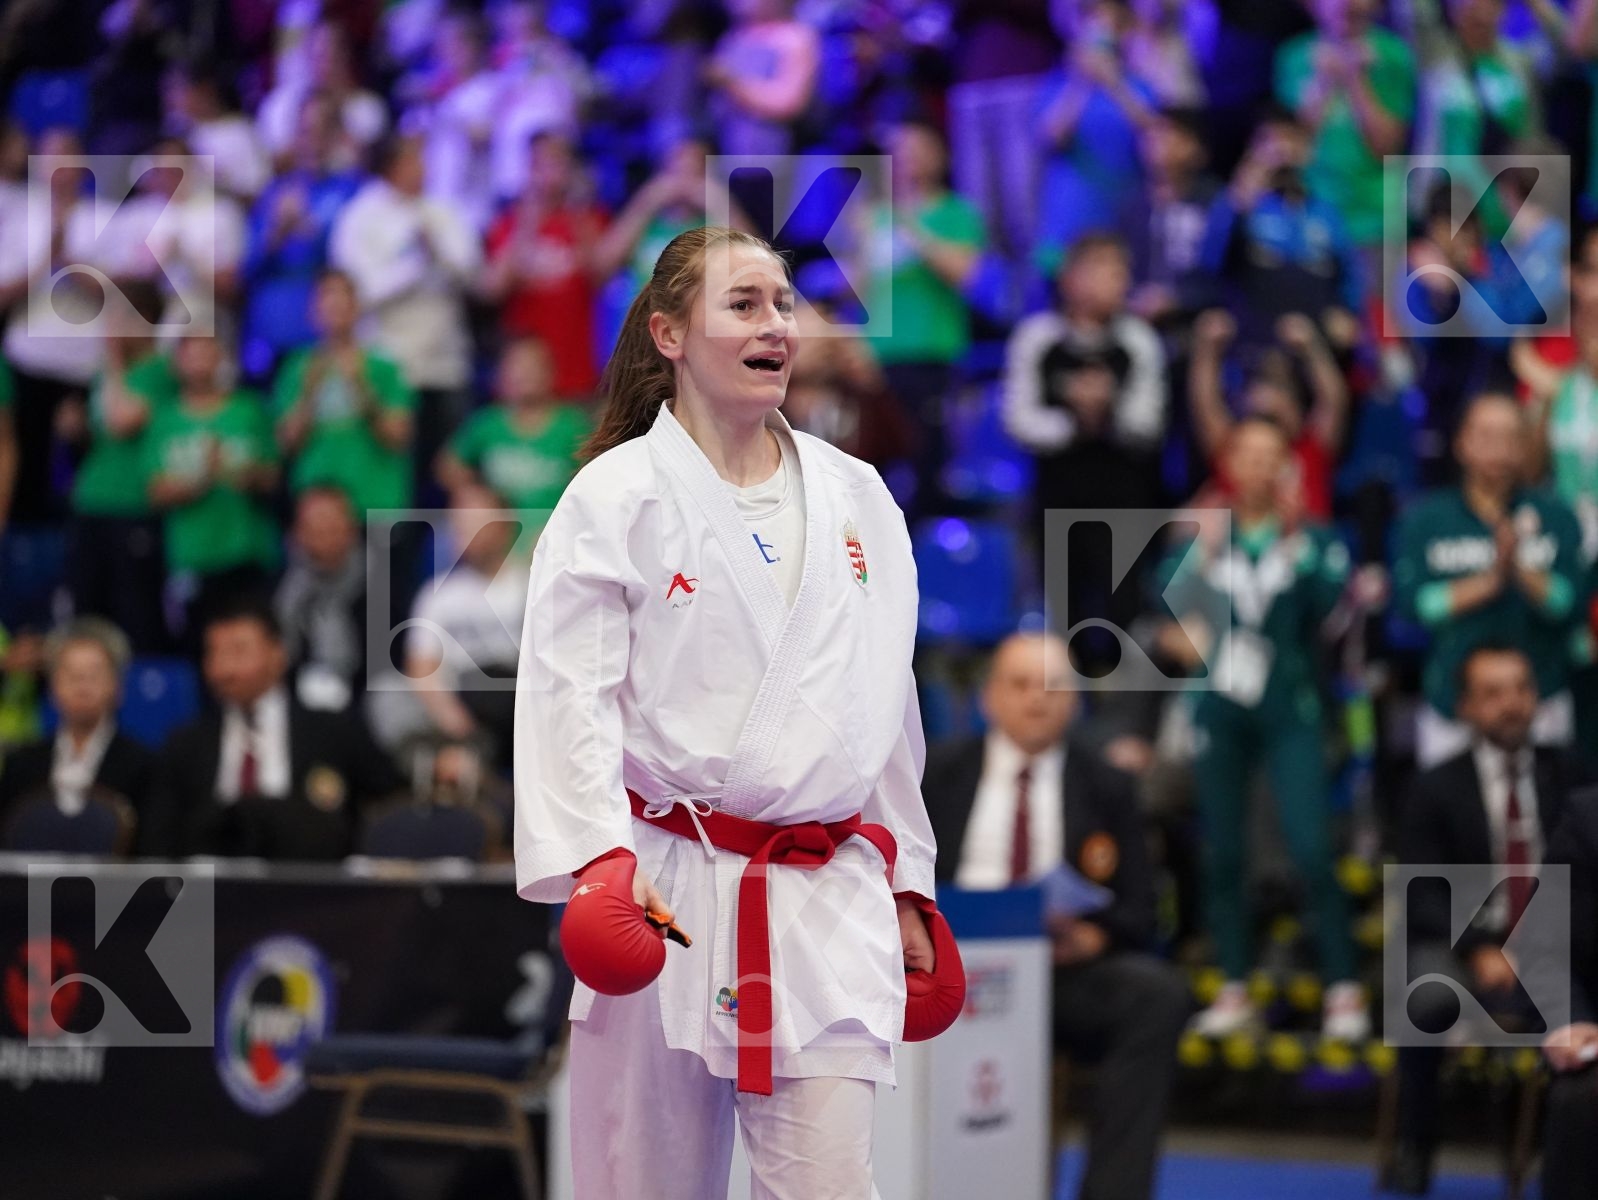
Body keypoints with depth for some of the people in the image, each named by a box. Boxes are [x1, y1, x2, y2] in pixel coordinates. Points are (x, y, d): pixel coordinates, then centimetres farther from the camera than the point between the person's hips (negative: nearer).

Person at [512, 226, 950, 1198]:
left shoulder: (857, 498, 11)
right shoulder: (617, 497, -3)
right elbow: (568, 692, -9)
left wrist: (907, 882, 17)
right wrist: (599, 856, -22)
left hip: (828, 901, 3)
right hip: (666, 895, -3)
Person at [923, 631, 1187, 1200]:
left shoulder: (1106, 787, 14)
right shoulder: (936, 773, 14)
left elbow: (1136, 912, 8)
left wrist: (1089, 938, -14)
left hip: (1068, 967, 1)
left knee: (1158, 991, -30)